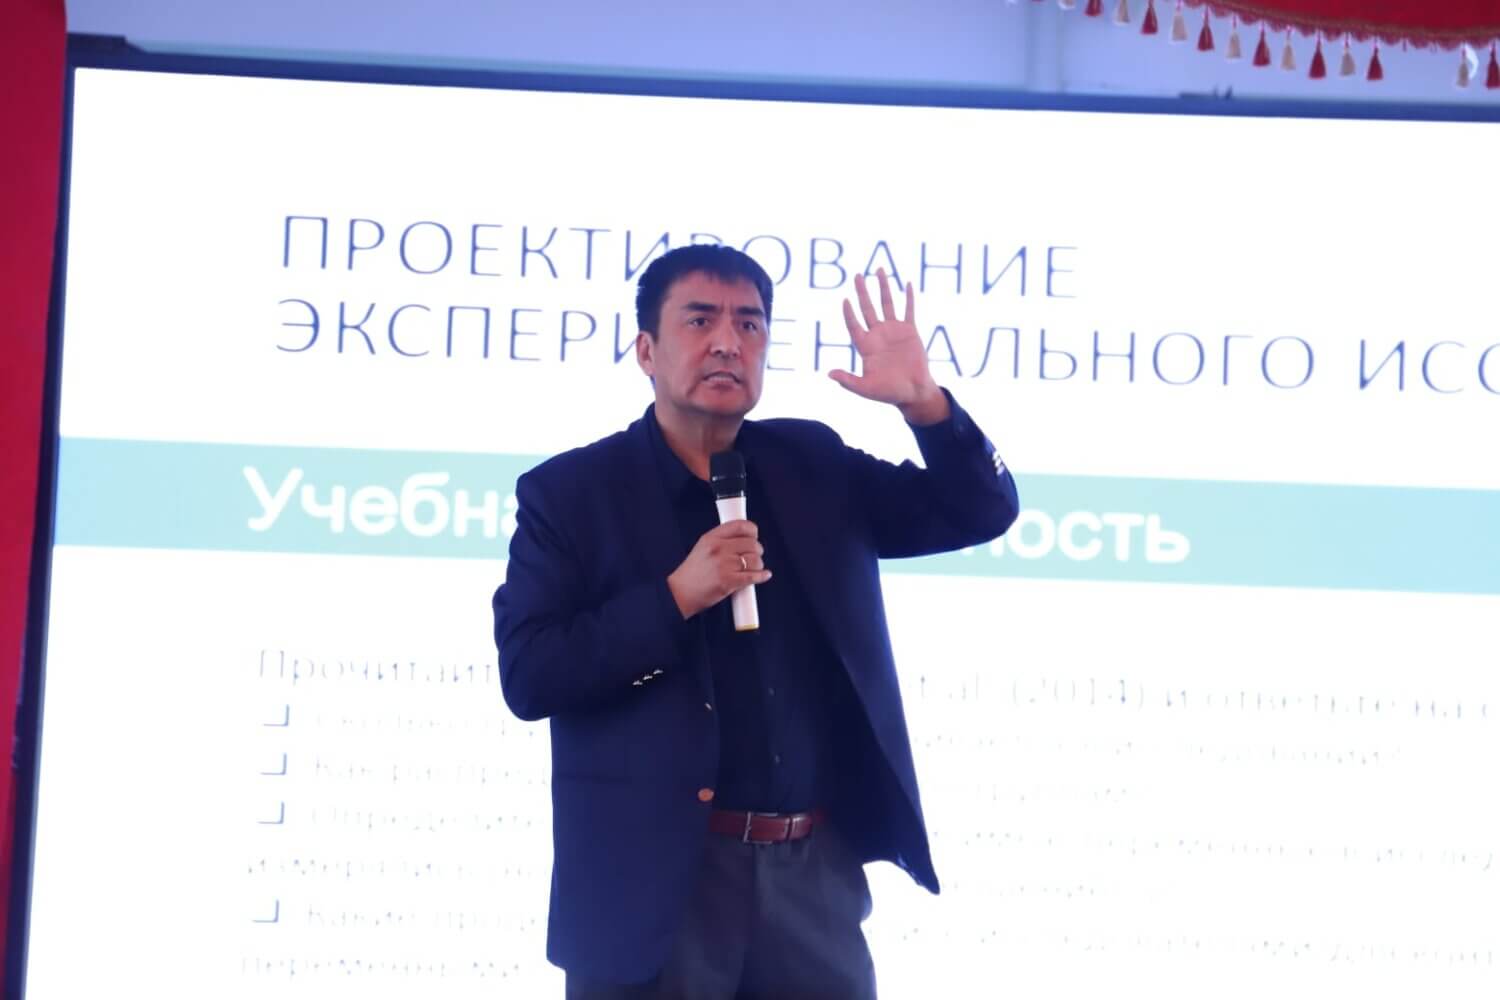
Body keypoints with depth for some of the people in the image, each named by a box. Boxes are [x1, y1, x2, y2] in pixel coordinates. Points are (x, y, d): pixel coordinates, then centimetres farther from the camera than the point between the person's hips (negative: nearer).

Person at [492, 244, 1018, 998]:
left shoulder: (813, 464, 10)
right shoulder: (570, 490, -2)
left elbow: (981, 512, 11)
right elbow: (527, 677, -9)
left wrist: (923, 401, -6)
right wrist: (676, 597, -18)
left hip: (815, 876, 4)